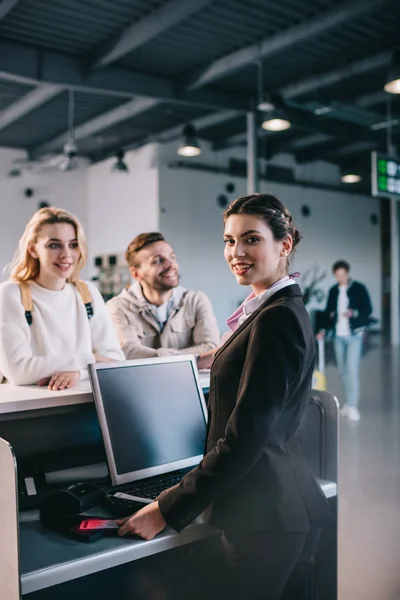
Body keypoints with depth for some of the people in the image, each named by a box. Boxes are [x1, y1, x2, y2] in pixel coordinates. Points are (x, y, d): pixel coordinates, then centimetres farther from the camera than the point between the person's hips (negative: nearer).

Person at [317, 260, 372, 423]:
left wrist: (354, 313, -22)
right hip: (338, 335, 5)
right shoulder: (333, 291, 11)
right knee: (343, 370, 8)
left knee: (352, 369, -11)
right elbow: (328, 312, 12)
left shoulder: (359, 288, -2)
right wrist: (324, 329, 0)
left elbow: (368, 309, -4)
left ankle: (353, 406, -8)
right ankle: (348, 402, 19)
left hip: (354, 334, -5)